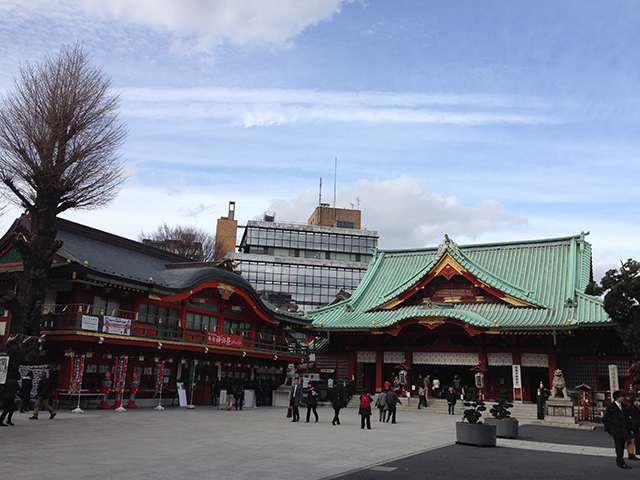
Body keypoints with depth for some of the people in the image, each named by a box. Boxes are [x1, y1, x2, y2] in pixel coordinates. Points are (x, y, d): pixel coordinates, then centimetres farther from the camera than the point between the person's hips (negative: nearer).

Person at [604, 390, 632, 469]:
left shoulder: (624, 406, 9)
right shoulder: (610, 406, -9)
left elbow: (626, 417, 17)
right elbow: (606, 417, -6)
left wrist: (627, 427, 8)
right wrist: (615, 423, -11)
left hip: (624, 429, 6)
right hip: (616, 429, -6)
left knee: (622, 445, 10)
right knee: (618, 445, -5)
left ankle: (618, 460, 24)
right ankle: (621, 463, -1)